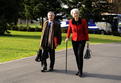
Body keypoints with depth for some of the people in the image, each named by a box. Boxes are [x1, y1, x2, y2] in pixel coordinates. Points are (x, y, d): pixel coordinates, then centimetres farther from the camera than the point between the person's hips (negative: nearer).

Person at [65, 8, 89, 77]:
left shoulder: (83, 21, -11)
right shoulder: (71, 21, -4)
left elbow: (86, 31, -4)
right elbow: (69, 30, 10)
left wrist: (87, 41, -5)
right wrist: (67, 37, -3)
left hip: (82, 40, -3)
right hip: (74, 40, 3)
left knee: (80, 54, -17)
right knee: (76, 55, 5)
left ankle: (80, 71, -10)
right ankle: (79, 70, 18)